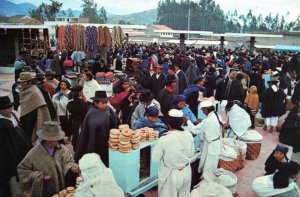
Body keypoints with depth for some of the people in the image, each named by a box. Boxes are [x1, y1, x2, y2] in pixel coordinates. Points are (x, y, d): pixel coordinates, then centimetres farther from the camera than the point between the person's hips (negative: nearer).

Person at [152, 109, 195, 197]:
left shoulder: (163, 140, -26)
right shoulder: (188, 135, -14)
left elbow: (155, 159, -13)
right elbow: (191, 153, 1)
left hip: (171, 175, -3)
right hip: (186, 173, 4)